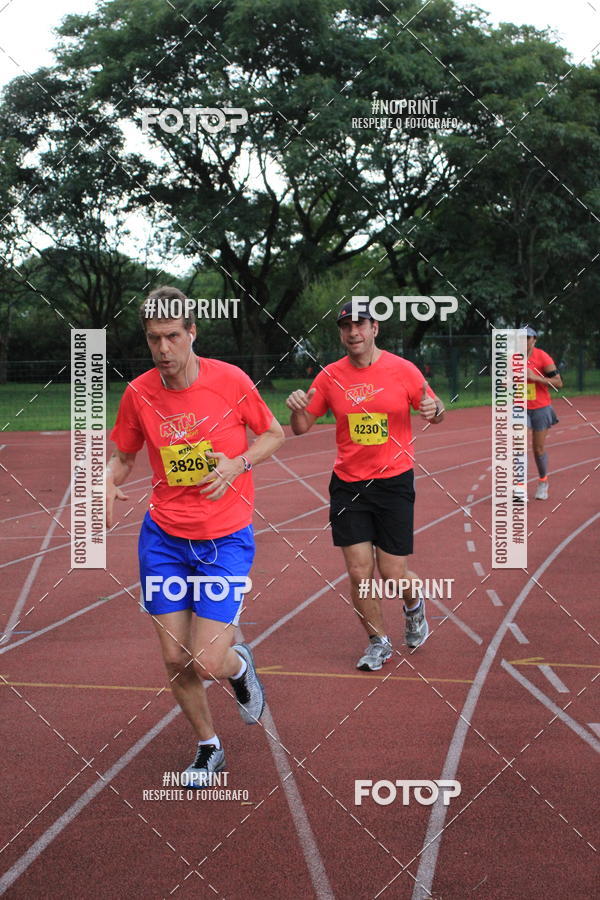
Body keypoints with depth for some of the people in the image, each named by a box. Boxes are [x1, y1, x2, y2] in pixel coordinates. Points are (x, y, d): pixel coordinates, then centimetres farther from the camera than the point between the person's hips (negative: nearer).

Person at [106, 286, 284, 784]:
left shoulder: (230, 380, -10)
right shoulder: (138, 393, -3)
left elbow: (274, 434, 4)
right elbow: (123, 457, 12)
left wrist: (236, 465, -14)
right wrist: (108, 485, -10)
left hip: (226, 540, -3)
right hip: (164, 538, 3)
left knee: (208, 663, -11)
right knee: (175, 659, 4)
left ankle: (239, 663, 28)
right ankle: (209, 747, 29)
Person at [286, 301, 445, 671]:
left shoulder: (402, 370, -4)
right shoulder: (330, 376, 1)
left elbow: (436, 410, 5)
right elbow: (302, 427, 7)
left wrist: (435, 409, -19)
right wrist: (297, 409, -16)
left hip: (394, 482, -2)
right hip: (348, 485, 2)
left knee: (393, 573, -2)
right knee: (360, 573, -2)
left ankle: (415, 603, 34)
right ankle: (379, 642, 20)